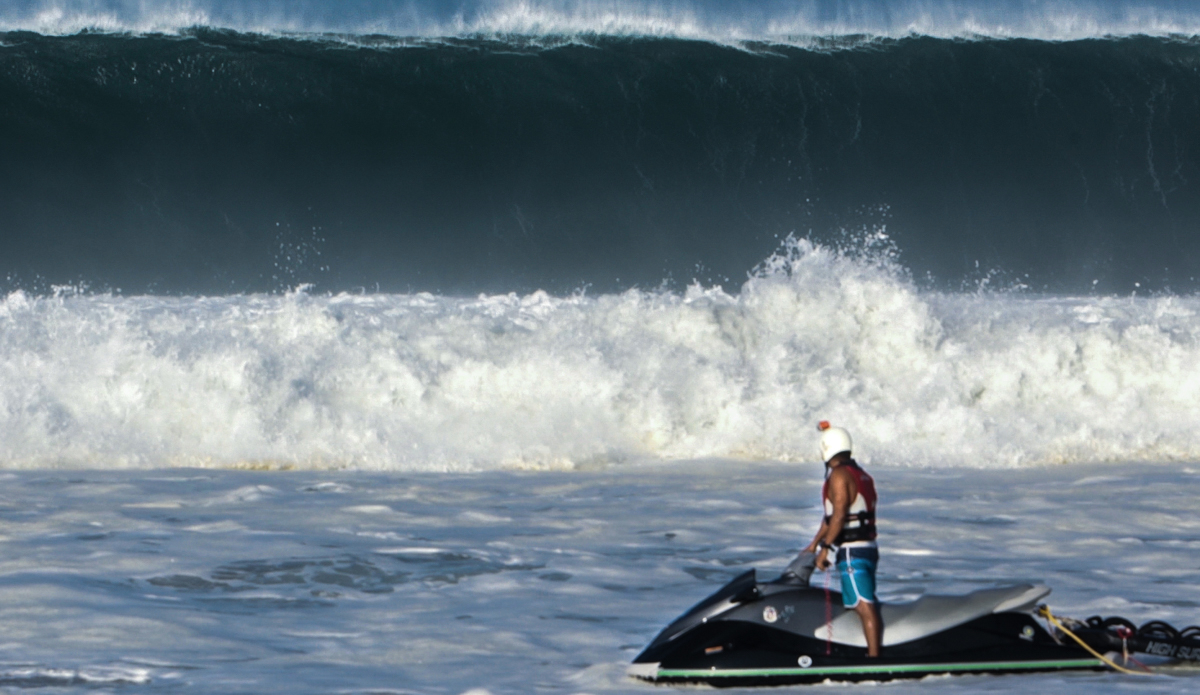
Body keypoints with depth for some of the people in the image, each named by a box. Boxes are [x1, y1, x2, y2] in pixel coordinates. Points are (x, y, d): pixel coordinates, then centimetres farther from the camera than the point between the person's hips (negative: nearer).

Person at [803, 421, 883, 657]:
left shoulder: (839, 475, -11)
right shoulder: (861, 475, 18)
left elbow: (839, 515, -20)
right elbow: (831, 515, 25)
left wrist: (824, 548, -18)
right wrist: (813, 544, 30)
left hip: (851, 550, -10)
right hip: (869, 547, 10)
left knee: (864, 607, -12)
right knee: (868, 606, 14)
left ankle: (874, 659, -16)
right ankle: (874, 652, 18)